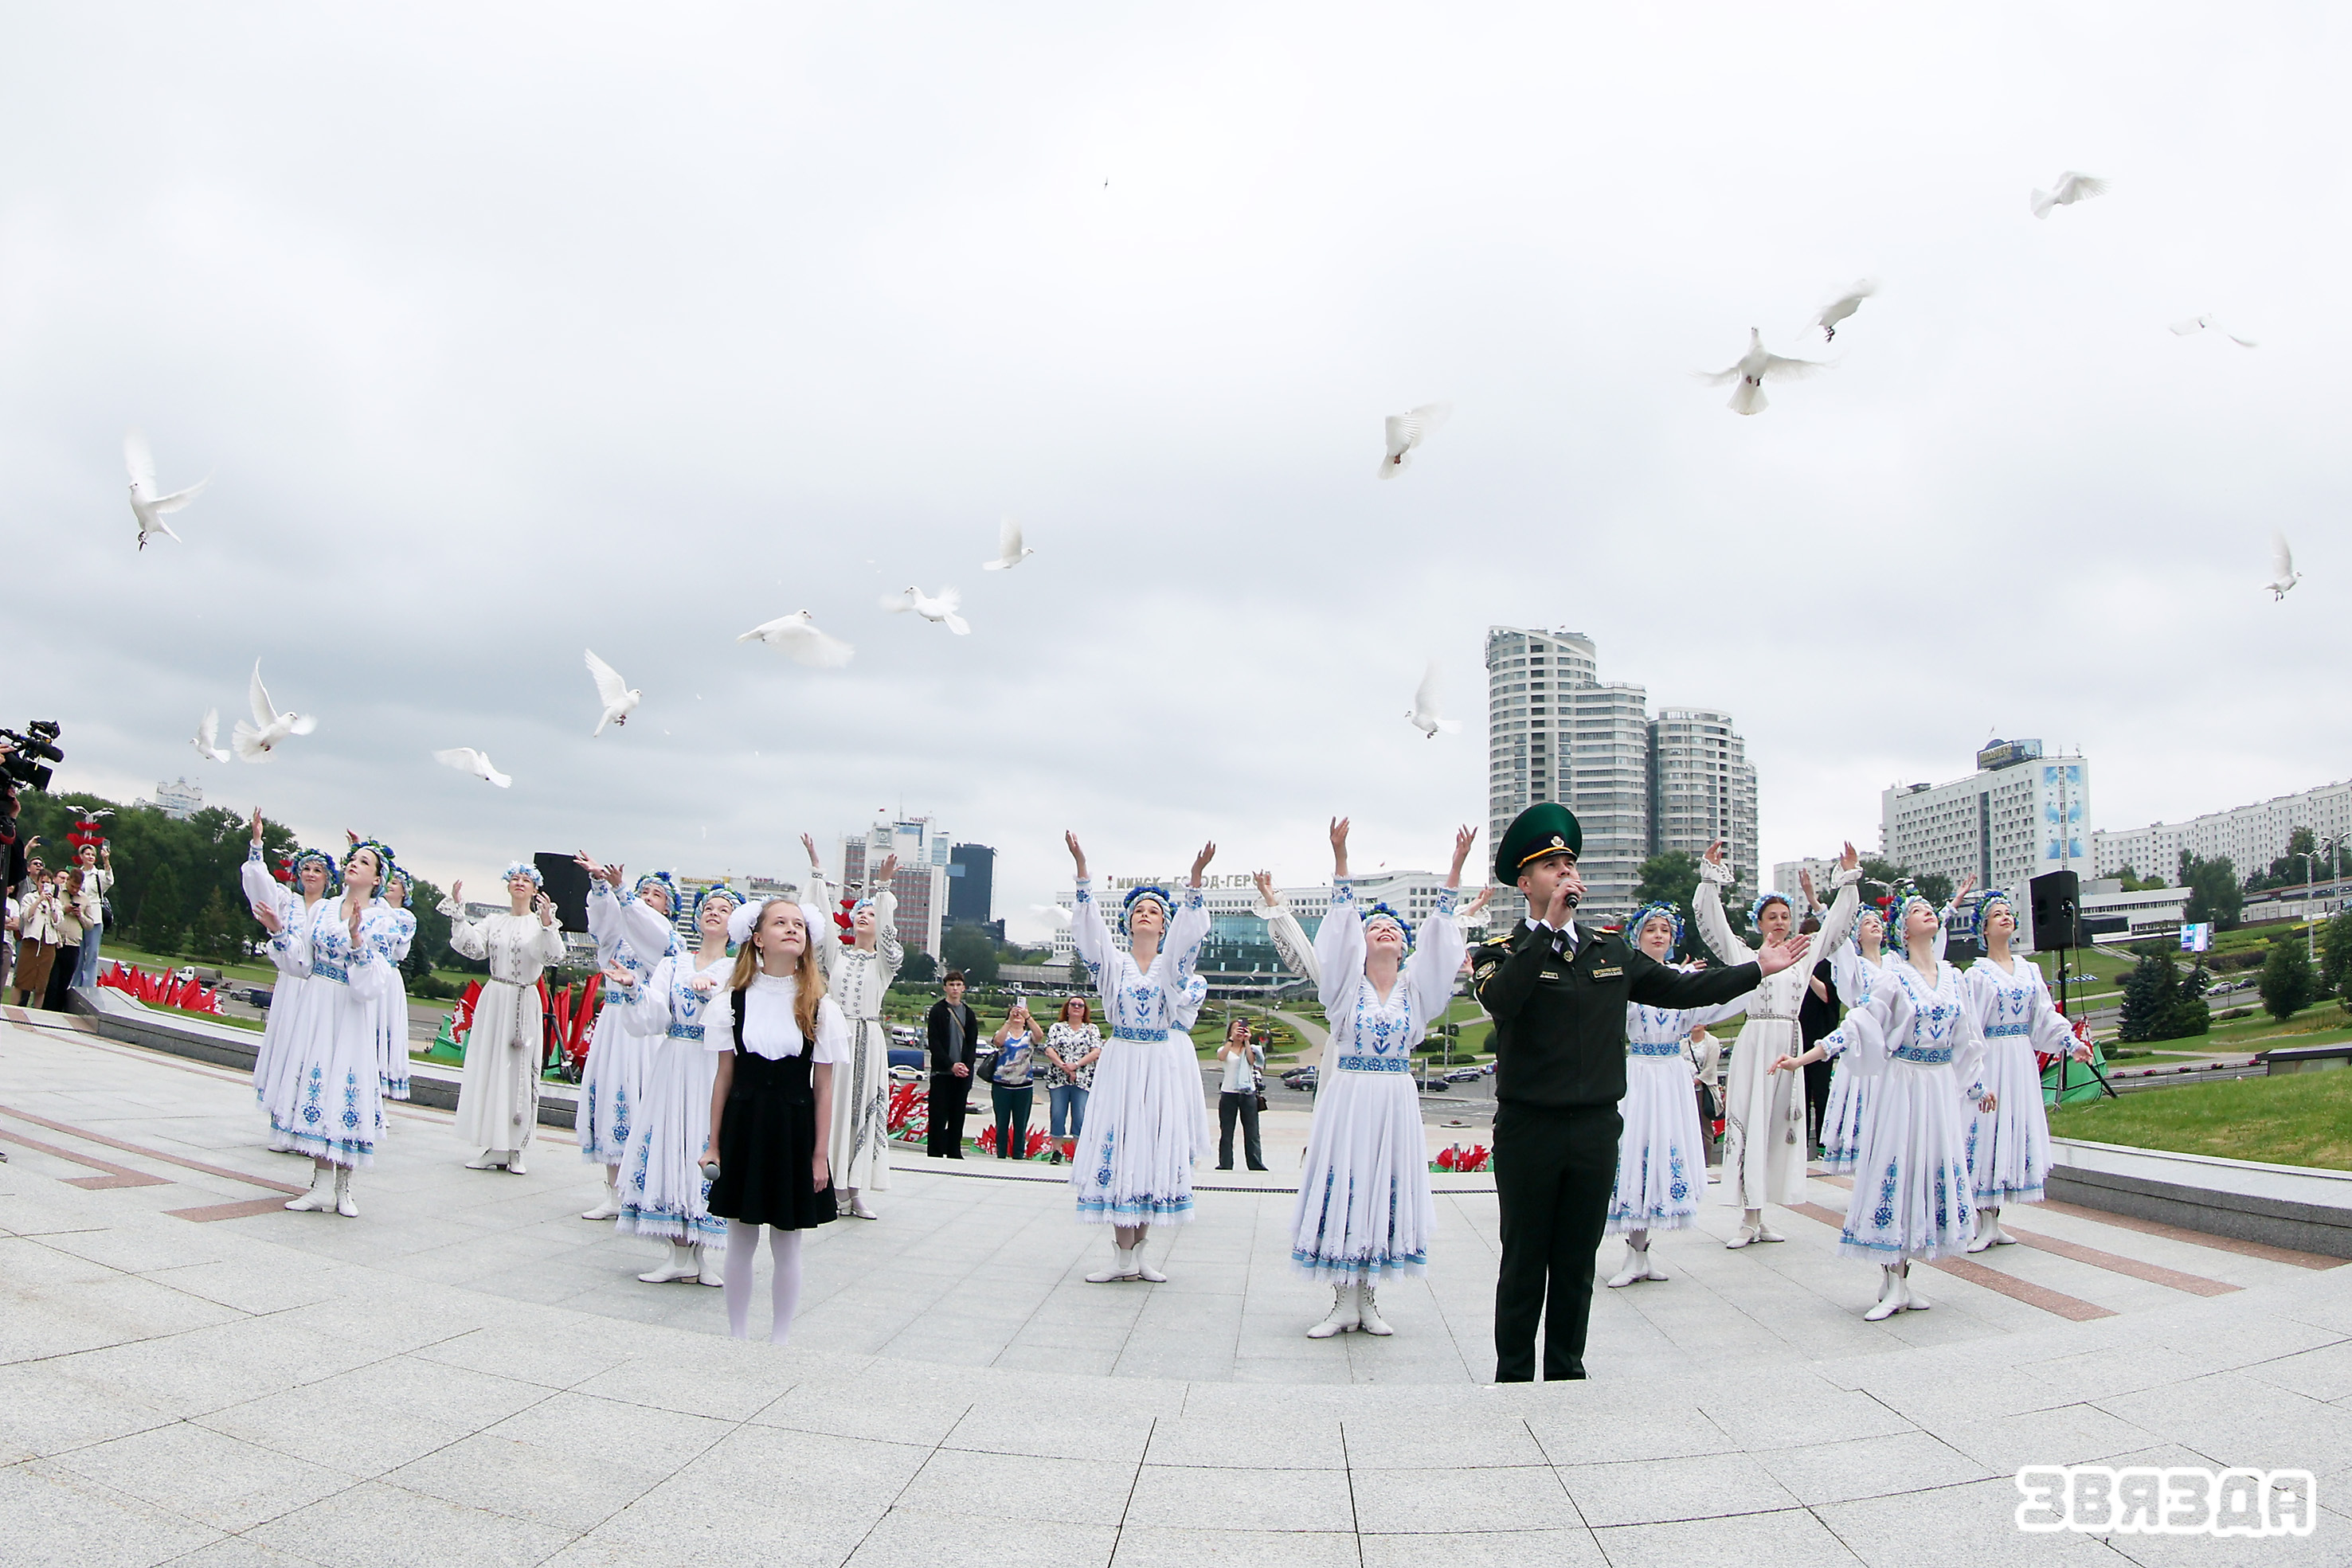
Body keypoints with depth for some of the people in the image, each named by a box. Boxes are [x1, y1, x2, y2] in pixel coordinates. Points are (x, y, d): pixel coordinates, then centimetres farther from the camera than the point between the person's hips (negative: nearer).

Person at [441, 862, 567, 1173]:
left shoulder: (541, 924, 0)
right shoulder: (494, 922, 11)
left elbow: (554, 956, -16)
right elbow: (471, 947, -3)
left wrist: (547, 922, -29)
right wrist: (458, 912, -8)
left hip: (524, 1005, -3)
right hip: (493, 999, 3)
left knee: (518, 1071, -1)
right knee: (487, 1068, 4)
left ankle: (515, 1150, 5)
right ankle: (490, 1148, 10)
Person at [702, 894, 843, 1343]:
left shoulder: (820, 1006, -4)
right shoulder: (736, 998, 0)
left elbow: (823, 1087, -3)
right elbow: (724, 1077, 3)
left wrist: (819, 1155, -4)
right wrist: (713, 1144, 3)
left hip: (794, 1128, -1)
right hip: (743, 1125, 1)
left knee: (786, 1246, 7)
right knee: (740, 1242, 9)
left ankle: (779, 1339, 22)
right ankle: (737, 1336, 24)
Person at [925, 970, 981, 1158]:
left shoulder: (969, 1014, 12)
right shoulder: (938, 1011, 0)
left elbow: (972, 1044, 9)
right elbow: (935, 1043, -6)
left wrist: (966, 1065, -8)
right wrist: (951, 1065, -14)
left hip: (963, 1072, 4)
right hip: (942, 1072, -4)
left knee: (958, 1115, 5)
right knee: (939, 1115, -3)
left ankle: (954, 1153, 12)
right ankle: (934, 1153, 2)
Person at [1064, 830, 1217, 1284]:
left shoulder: (1172, 964, 6)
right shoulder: (1113, 962, 6)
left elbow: (1190, 931, -10)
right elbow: (1089, 926, -7)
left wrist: (1195, 879, -26)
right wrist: (1082, 869, -19)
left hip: (1165, 1064, 1)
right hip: (1122, 1061, 0)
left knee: (1158, 1152, 1)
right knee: (1118, 1150, -5)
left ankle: (1137, 1251, 12)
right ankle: (1124, 1257, 1)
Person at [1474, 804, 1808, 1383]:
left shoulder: (1611, 951, 10)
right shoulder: (1503, 951, -4)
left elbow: (1678, 988, 17)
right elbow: (1500, 999, -26)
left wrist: (1757, 968, 18)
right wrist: (1548, 923, -25)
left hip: (1596, 1128, 4)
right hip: (1528, 1129, -4)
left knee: (1578, 1263, 13)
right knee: (1524, 1264, 5)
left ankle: (1567, 1373, 26)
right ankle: (1514, 1378, 18)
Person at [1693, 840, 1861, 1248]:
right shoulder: (1744, 955, 6)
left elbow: (1838, 924, 16)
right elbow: (1710, 921, -2)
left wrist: (1849, 879, 10)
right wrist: (1711, 874, -9)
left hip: (1790, 1044, 4)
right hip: (1754, 1043, -4)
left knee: (1781, 1122, 5)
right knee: (1749, 1122, -5)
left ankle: (1759, 1216, 13)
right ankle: (1748, 1219, -1)